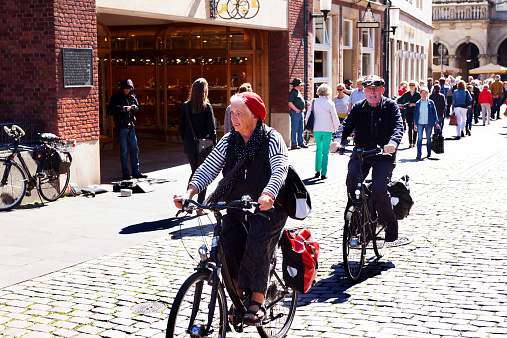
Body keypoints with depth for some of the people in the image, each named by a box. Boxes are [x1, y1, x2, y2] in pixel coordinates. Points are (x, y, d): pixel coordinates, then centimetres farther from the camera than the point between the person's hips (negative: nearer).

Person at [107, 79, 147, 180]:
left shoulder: (132, 96, 9)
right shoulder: (115, 97, -5)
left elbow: (137, 108, 18)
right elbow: (110, 111, -8)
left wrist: (133, 107, -6)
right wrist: (122, 109, -20)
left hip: (131, 126, 5)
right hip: (121, 127, -5)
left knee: (134, 149, 7)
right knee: (123, 150, -2)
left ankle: (136, 171, 15)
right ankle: (125, 173, 6)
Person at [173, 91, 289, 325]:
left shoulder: (272, 140, -8)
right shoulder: (228, 141, 5)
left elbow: (280, 168, -24)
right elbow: (208, 169, -1)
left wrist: (268, 195, -45)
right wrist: (189, 193, -19)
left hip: (268, 209, -4)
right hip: (236, 208, 4)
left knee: (257, 244, -27)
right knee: (228, 245, -20)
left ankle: (257, 302, -17)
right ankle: (238, 295, -2)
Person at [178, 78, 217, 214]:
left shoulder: (186, 106, 0)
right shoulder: (207, 107, -11)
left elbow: (180, 127, 3)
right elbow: (211, 129, -11)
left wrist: (186, 141, 15)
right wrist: (214, 145, -2)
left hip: (190, 146, 4)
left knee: (194, 172, 20)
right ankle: (200, 207, 5)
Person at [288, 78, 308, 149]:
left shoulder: (298, 92, 19)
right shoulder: (292, 93, -10)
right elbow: (290, 103, -18)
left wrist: (303, 109, 14)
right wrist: (296, 110, -21)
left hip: (300, 112, 10)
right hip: (295, 113, -10)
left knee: (300, 129, 12)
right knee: (294, 129, -6)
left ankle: (301, 143, 19)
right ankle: (293, 144, -4)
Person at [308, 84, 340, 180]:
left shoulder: (314, 102, 0)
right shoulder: (330, 103, -7)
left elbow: (308, 117, 4)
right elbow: (335, 119, -4)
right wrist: (335, 128, 13)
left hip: (316, 129, 3)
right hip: (327, 129, -3)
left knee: (319, 149, 20)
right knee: (325, 151, 2)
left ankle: (317, 171, 16)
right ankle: (323, 173, -2)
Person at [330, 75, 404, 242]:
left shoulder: (391, 106, 1)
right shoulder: (359, 108, 9)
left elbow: (398, 127, -14)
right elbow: (346, 124, -4)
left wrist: (393, 142, -36)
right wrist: (337, 140, -25)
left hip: (384, 155, -3)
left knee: (379, 189, -19)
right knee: (351, 179, -22)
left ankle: (390, 223, 5)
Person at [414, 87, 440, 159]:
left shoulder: (431, 103, 3)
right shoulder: (418, 103, 6)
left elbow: (434, 113, 6)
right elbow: (415, 114, 9)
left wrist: (436, 123, 1)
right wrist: (415, 124, 5)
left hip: (429, 123, 0)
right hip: (420, 123, 0)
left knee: (428, 138, 8)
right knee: (419, 138, -10)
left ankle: (429, 153, 23)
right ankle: (418, 155, -10)